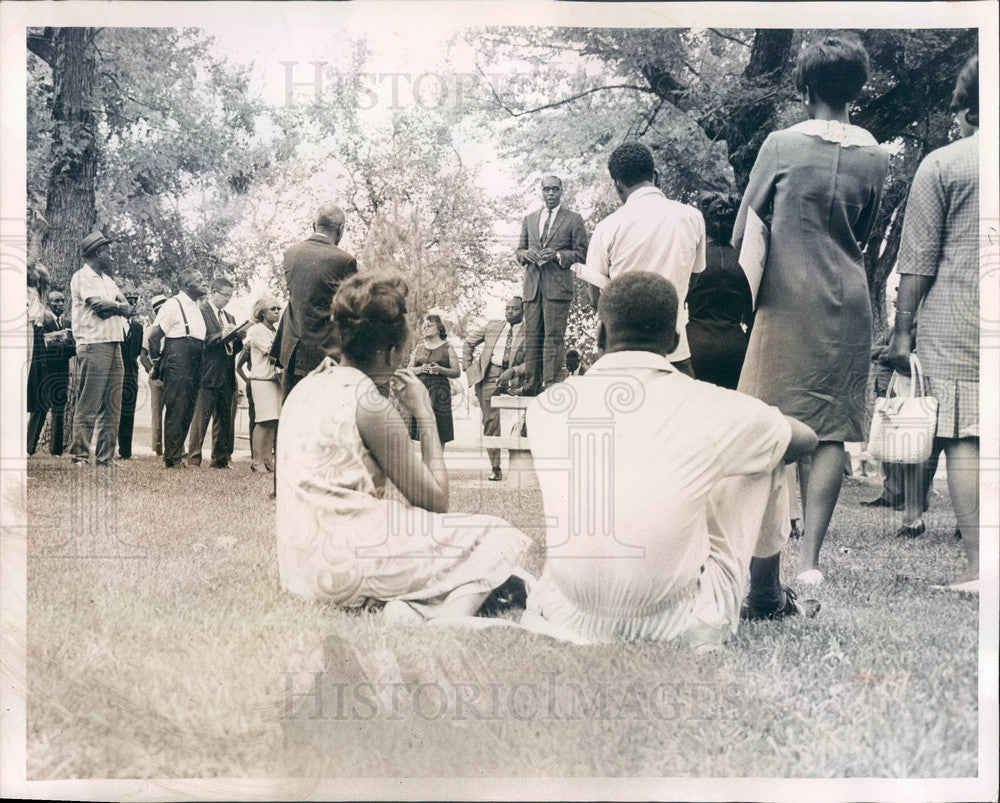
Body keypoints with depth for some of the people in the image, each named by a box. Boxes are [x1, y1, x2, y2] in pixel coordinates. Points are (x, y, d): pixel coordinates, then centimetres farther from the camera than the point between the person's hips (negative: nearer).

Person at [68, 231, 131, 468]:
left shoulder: (107, 279, 23)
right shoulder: (83, 277, -2)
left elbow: (127, 308, 12)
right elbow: (98, 304, -16)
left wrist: (111, 308, -9)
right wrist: (119, 306, 2)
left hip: (114, 345, 8)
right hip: (93, 345, -8)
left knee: (112, 406, 5)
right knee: (88, 405, -9)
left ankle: (105, 458, 9)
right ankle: (80, 456, -7)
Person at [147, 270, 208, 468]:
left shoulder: (196, 307, 19)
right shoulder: (173, 305, -7)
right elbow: (154, 335, -10)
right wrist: (156, 360, -4)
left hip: (193, 368, 8)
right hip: (177, 367, -8)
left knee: (187, 412, 9)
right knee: (175, 410, -6)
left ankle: (177, 454, 16)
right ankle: (173, 458, -2)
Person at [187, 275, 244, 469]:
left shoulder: (229, 316, 22)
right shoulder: (200, 311, -2)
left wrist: (238, 337, 2)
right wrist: (221, 335, -21)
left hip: (227, 377, 8)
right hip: (208, 375, -8)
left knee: (225, 420, 8)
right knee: (200, 418, -8)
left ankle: (220, 460, 13)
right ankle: (193, 460, -7)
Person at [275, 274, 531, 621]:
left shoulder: (307, 385, 12)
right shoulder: (369, 403, -12)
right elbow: (436, 501, -6)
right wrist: (425, 413, 2)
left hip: (300, 567, 9)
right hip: (344, 563, -9)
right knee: (499, 538, 1)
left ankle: (412, 605, -3)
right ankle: (450, 619, -25)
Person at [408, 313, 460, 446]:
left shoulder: (447, 348, 5)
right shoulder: (418, 347, 15)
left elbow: (457, 373, 1)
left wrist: (440, 369, -15)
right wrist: (421, 368, -7)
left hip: (439, 390, -3)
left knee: (440, 435, -6)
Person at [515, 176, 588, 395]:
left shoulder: (573, 219, 6)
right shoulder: (529, 220, 20)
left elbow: (581, 253, 3)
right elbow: (518, 251, 22)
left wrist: (558, 255, -12)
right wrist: (525, 254, -1)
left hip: (558, 286, -4)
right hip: (532, 286, 4)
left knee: (554, 336, -9)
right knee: (532, 336, 2)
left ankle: (550, 383, -10)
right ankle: (530, 384, 4)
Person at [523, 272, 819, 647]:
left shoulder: (545, 408, -5)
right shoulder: (711, 408, -11)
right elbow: (806, 439, 10)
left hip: (570, 615, 2)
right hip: (682, 622, -2)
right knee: (768, 456, 17)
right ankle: (768, 601, 38)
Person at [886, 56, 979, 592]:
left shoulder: (942, 165, -1)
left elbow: (919, 260, -3)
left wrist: (902, 329, 1)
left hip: (955, 318, -3)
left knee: (962, 437, -2)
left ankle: (976, 565, -4)